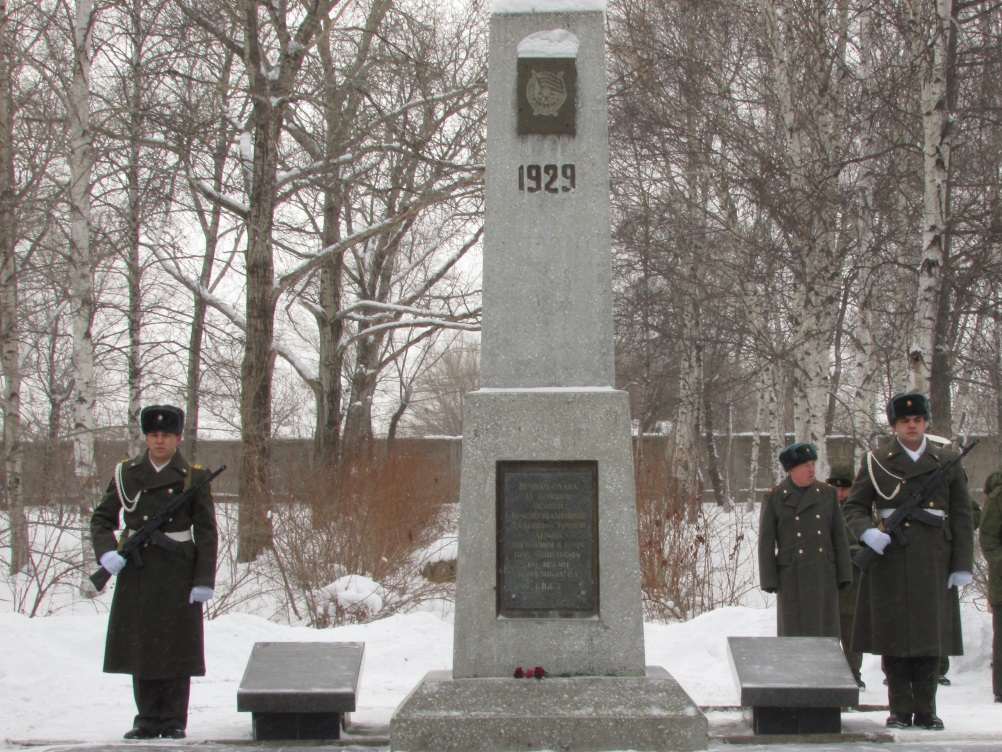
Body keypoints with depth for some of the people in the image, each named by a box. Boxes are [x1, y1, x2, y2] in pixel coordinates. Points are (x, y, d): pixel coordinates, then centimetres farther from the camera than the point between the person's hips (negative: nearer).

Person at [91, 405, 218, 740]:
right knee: (140, 647, 6)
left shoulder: (193, 478, 0)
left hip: (178, 576, -2)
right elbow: (101, 519, 9)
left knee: (176, 648, 1)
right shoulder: (126, 474, 6)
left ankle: (174, 721, 10)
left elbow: (207, 533, -1)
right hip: (136, 574, 2)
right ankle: (147, 720, 16)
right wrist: (106, 552, -10)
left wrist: (204, 580, -8)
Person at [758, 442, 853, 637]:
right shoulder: (774, 498, 0)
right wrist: (769, 580, -5)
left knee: (825, 629, 5)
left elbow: (839, 536, 9)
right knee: (794, 631, 1)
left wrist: (843, 574, 4)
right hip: (792, 577, -2)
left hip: (824, 577, 2)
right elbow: (766, 543, 0)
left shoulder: (828, 493, 7)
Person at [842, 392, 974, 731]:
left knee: (931, 638, 3)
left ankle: (926, 709, 12)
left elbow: (962, 518, 8)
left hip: (934, 563, 1)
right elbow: (853, 507, 6)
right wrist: (867, 532, -15)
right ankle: (900, 710, 9)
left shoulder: (947, 462, 8)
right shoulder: (876, 462, 5)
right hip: (889, 560, -1)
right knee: (893, 638, 1)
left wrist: (963, 564, 1)